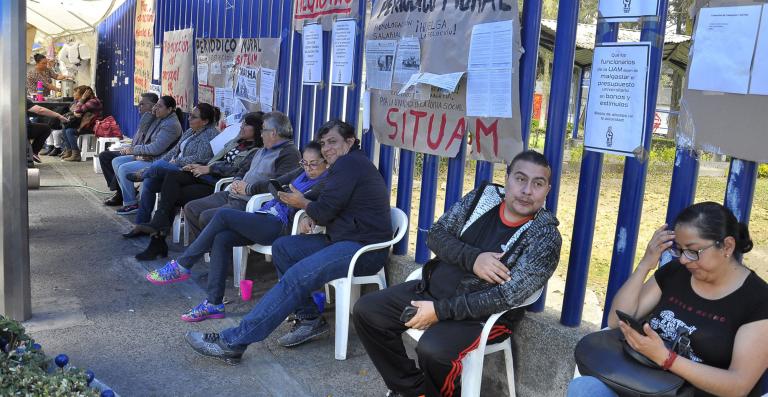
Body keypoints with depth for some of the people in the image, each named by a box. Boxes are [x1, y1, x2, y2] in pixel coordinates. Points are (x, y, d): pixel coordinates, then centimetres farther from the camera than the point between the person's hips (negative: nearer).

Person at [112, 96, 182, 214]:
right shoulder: (159, 119, 13)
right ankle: (126, 194, 14)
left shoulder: (171, 125, -19)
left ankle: (131, 204, -11)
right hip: (146, 156, 11)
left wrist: (134, 149, -15)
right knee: (116, 161, 8)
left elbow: (156, 148, -24)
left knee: (124, 169, -21)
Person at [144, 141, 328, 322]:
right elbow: (274, 183, 19)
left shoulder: (326, 183, -5)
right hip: (265, 215, 8)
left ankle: (181, 266, -7)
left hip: (280, 225, -8)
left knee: (223, 215, -19)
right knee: (221, 238, -14)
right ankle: (214, 303, -10)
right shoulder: (302, 172, 21)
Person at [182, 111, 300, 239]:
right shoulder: (263, 150, 22)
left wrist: (248, 189, -18)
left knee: (206, 217, -24)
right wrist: (237, 181, 8)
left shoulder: (290, 153, -10)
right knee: (190, 208, 5)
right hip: (232, 195, 11)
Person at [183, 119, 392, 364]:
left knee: (294, 278, -25)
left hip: (363, 248, -11)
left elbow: (324, 212, -14)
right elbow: (333, 212, 18)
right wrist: (305, 204, 2)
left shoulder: (349, 164, -10)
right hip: (344, 241, 11)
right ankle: (309, 319, 5)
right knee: (282, 247, 5)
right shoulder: (352, 164, 23)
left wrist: (303, 203, 6)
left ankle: (232, 342, -25)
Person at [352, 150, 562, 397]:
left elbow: (507, 296, -21)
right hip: (432, 289, 6)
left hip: (483, 314, -5)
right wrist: (472, 258, -20)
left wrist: (440, 310, -22)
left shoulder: (546, 236, -14)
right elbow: (436, 235, 0)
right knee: (365, 311, -5)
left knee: (433, 349, -33)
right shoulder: (482, 197, 0)